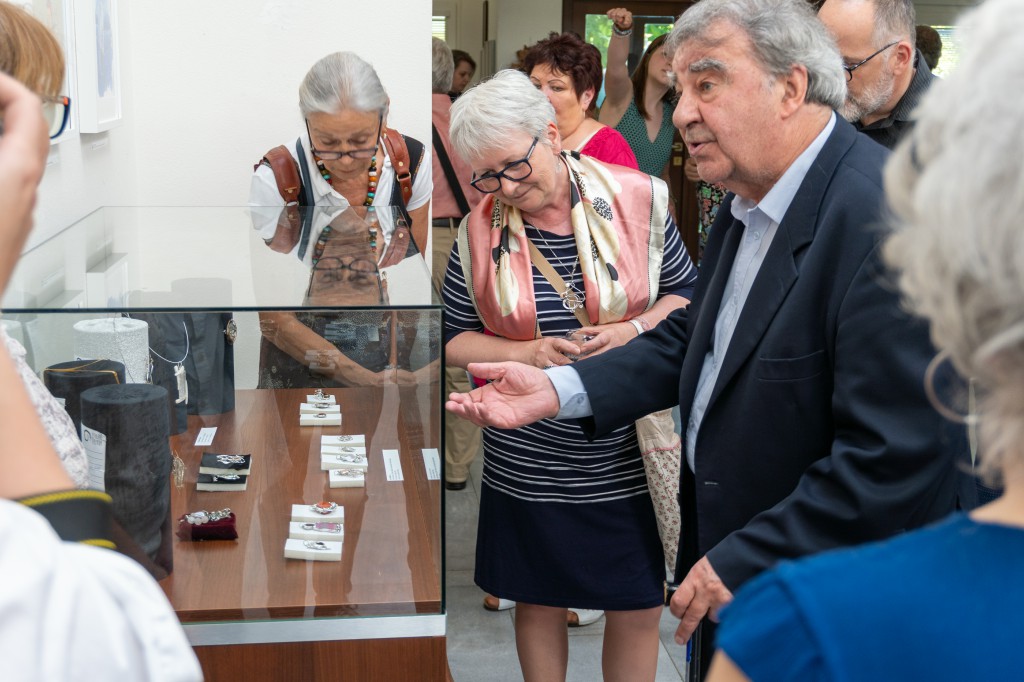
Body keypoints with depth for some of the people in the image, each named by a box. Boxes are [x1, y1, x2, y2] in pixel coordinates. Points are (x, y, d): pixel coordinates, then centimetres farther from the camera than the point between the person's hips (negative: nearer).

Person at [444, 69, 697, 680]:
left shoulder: (637, 200, -7)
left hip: (630, 461, -1)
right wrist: (527, 353, -15)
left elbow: (687, 294, 3)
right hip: (528, 467, 1)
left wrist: (637, 328, -17)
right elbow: (457, 340, 3)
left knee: (639, 610, 11)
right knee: (540, 606, 16)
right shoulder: (480, 230, -4)